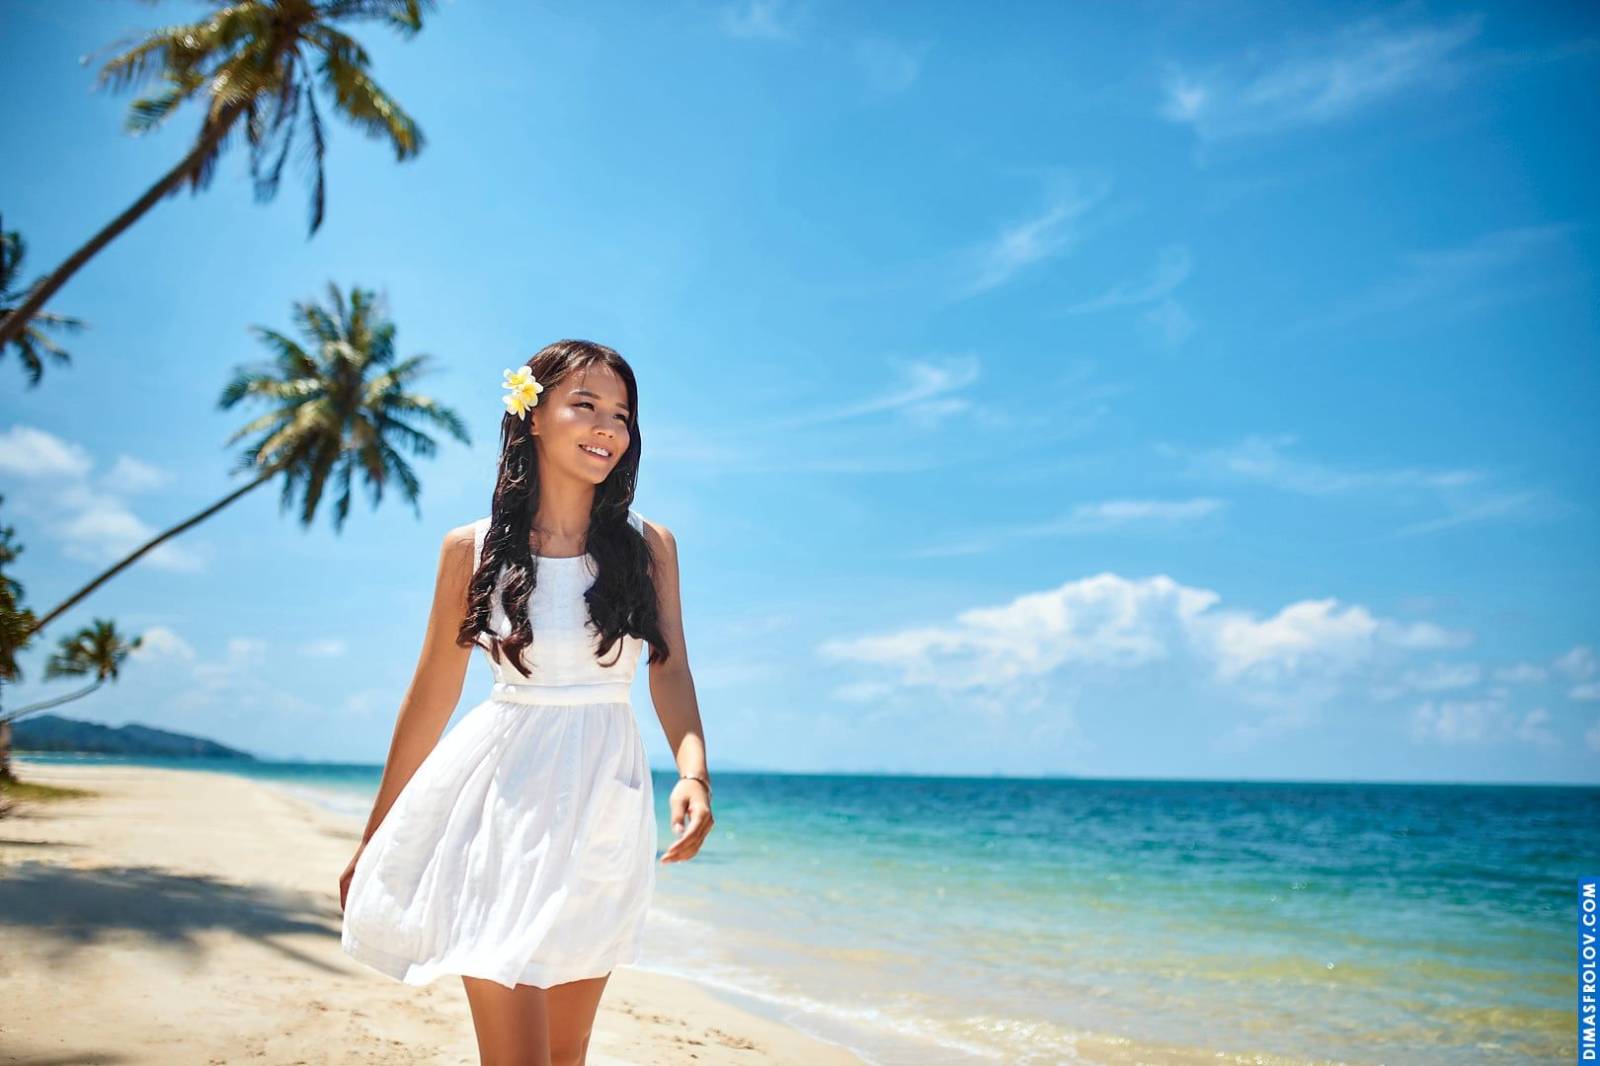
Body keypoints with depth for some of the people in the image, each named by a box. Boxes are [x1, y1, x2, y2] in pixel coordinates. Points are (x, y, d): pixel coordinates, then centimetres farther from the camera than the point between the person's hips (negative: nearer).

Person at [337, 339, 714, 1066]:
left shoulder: (649, 545, 2)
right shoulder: (471, 548, -1)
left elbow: (670, 669, -3)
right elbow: (432, 695, 4)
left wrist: (693, 772, -24)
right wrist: (372, 842, 8)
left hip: (603, 798, 2)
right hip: (503, 797, -2)